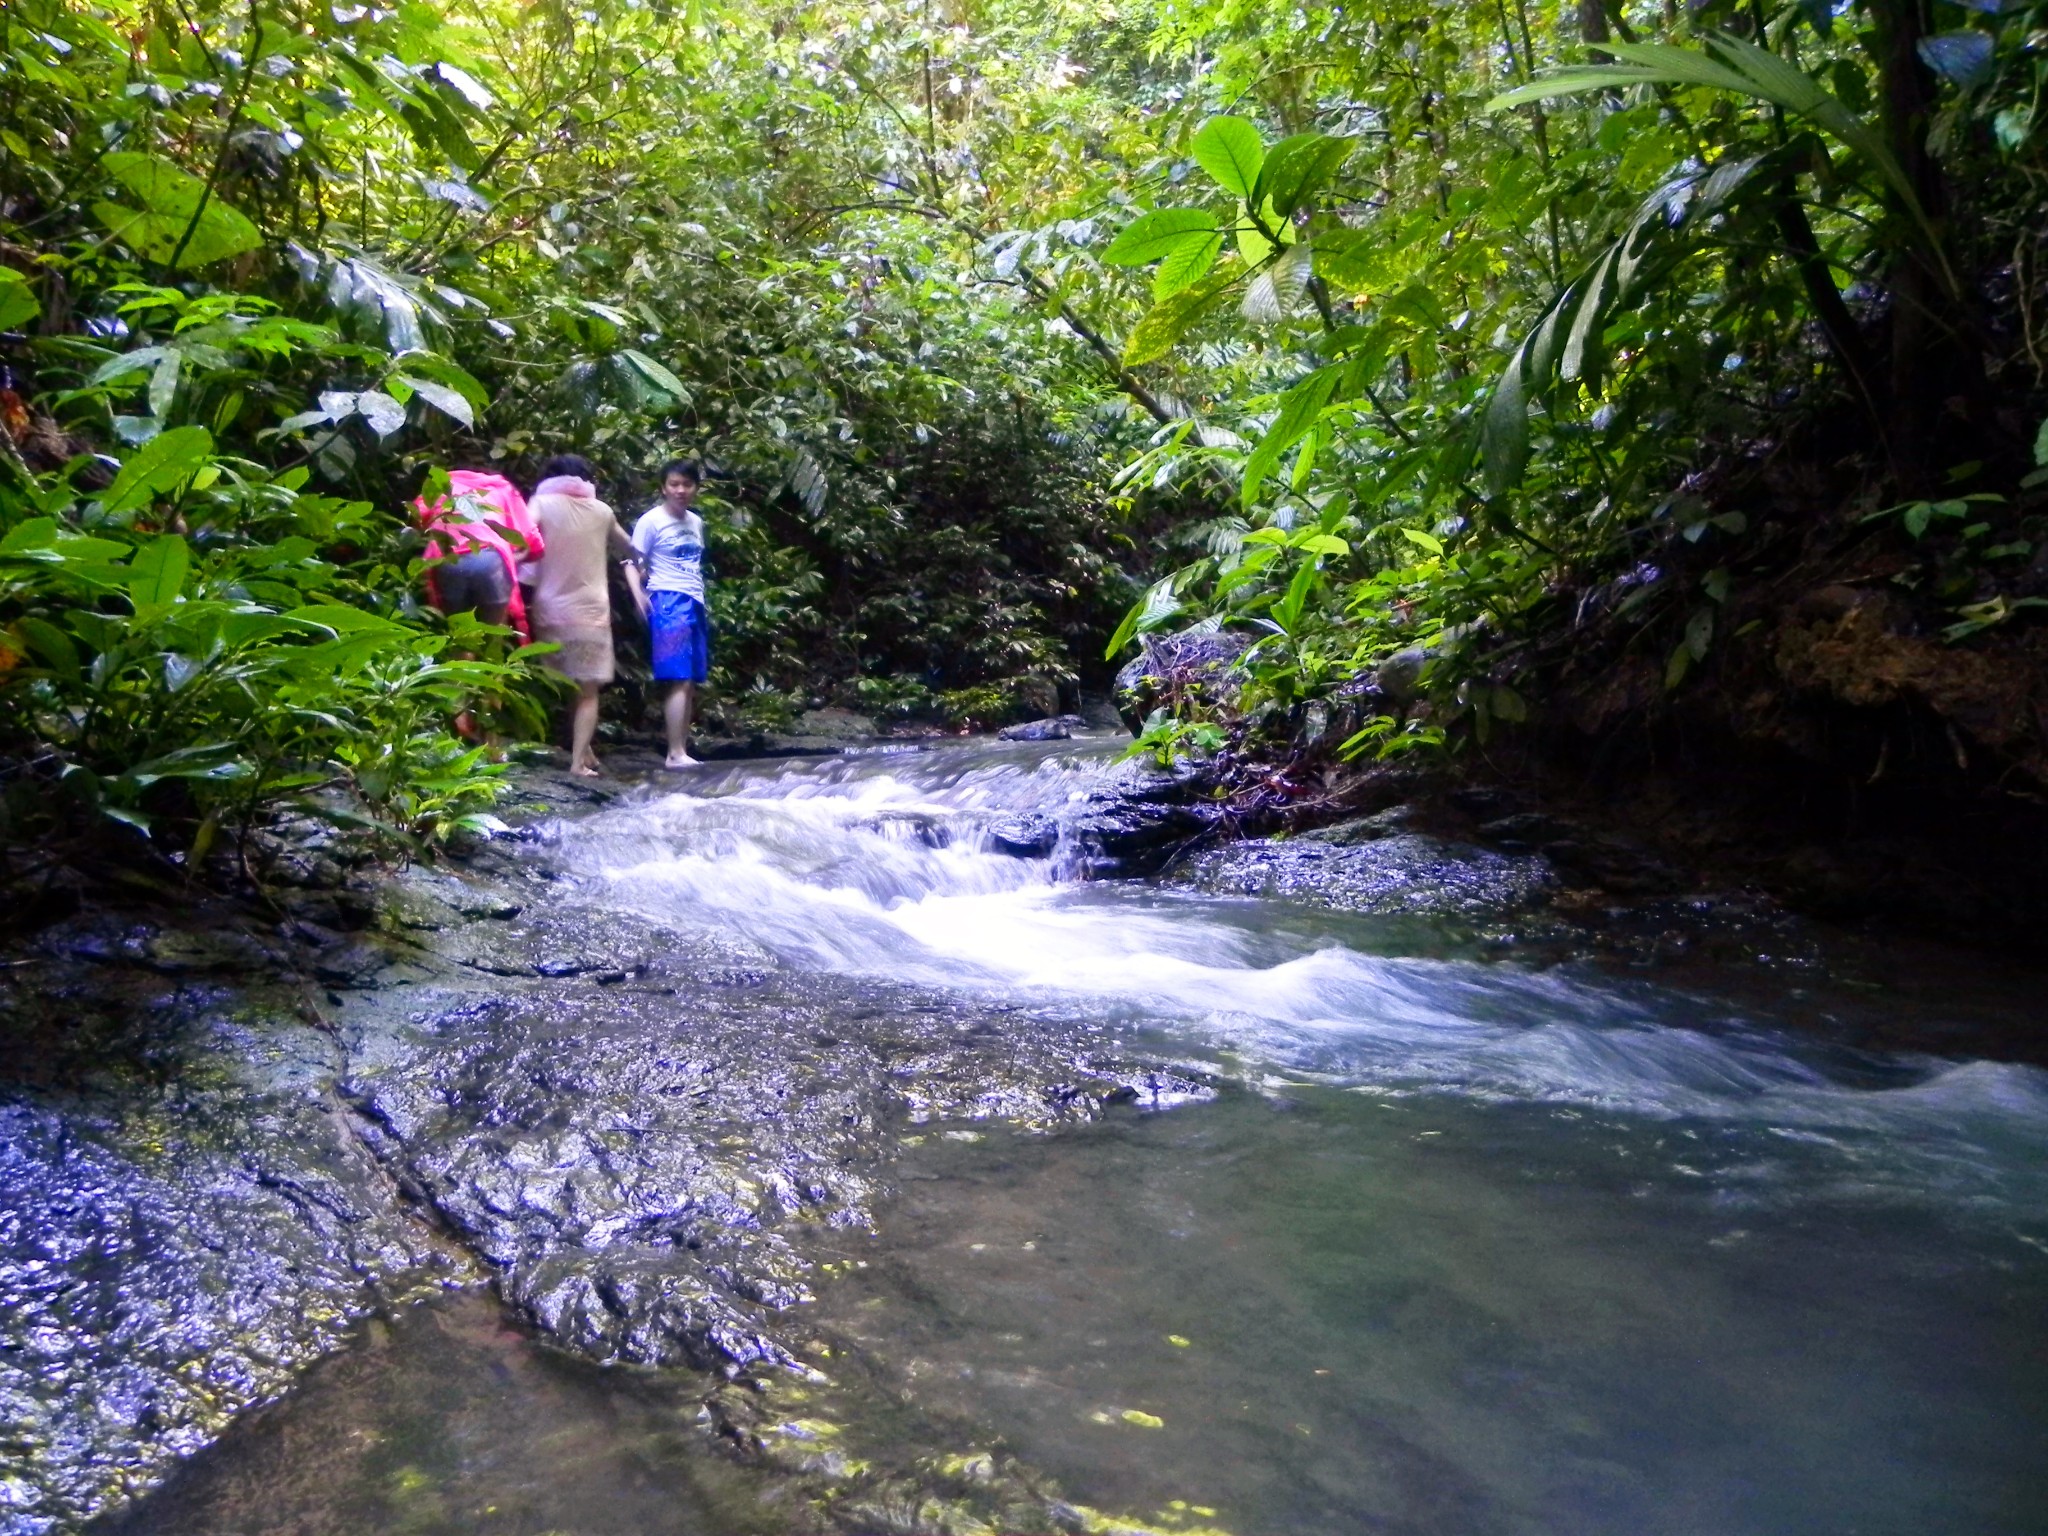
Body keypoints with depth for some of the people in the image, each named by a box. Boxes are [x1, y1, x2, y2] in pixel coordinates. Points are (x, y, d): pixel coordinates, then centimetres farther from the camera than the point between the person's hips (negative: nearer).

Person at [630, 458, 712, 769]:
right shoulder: (651, 521, -4)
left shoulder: (696, 522, 16)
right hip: (668, 603, -7)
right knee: (680, 680, -13)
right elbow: (633, 562, -7)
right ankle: (676, 754, -13)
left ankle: (683, 750, 8)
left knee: (692, 682, 4)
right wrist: (639, 595, -22)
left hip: (695, 604, 7)